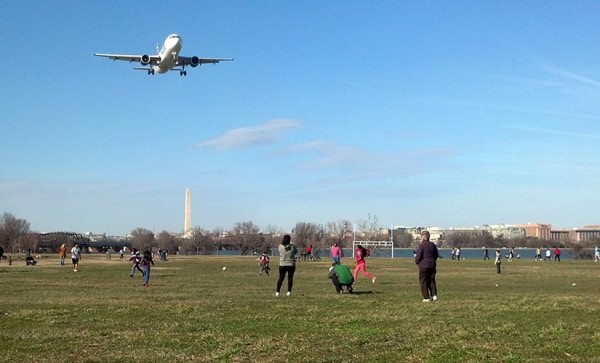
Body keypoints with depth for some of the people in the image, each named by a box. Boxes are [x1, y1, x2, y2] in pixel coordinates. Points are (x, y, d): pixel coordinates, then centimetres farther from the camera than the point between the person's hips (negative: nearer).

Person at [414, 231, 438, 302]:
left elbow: (418, 256, -14)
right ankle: (434, 295, 3)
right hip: (432, 265, 6)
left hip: (423, 266, -6)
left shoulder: (421, 245, -13)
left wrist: (416, 261, 6)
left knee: (423, 282, 3)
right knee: (432, 281, 15)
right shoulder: (433, 245, 8)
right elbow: (436, 255, 16)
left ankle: (426, 297, 2)